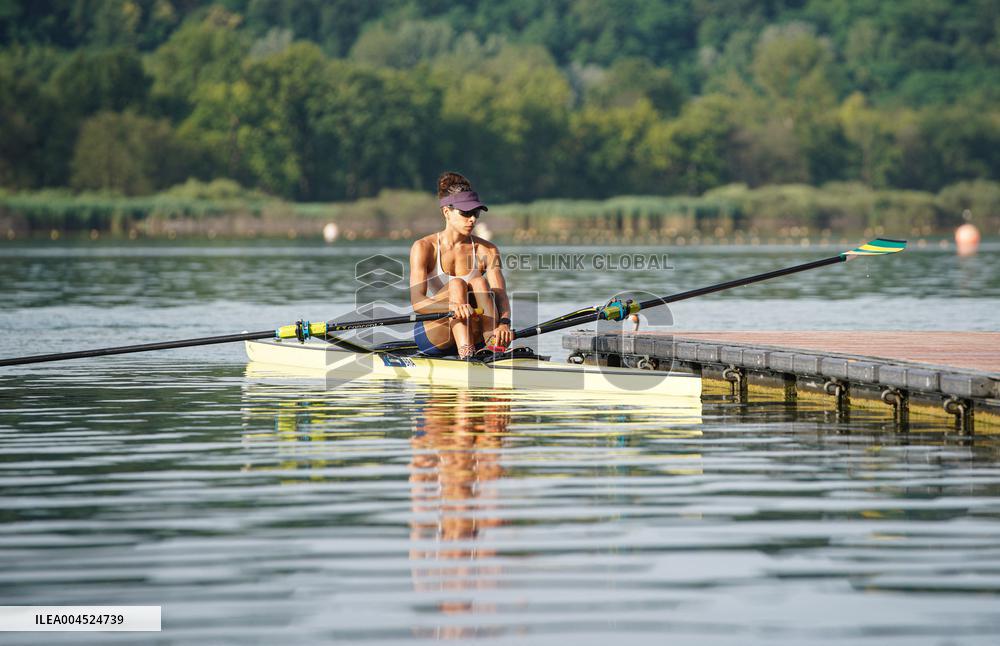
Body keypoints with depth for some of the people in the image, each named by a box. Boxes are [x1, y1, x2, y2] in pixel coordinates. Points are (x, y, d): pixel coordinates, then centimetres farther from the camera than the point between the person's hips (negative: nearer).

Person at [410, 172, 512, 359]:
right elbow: (417, 301, -19)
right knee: (457, 285, -27)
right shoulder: (424, 248, -6)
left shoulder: (487, 251, 1)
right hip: (431, 335, -2)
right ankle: (466, 356, -45)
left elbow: (501, 295, -12)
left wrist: (504, 323, -36)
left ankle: (494, 348, -41)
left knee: (479, 282, -23)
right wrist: (452, 306, -39)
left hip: (475, 335, 2)